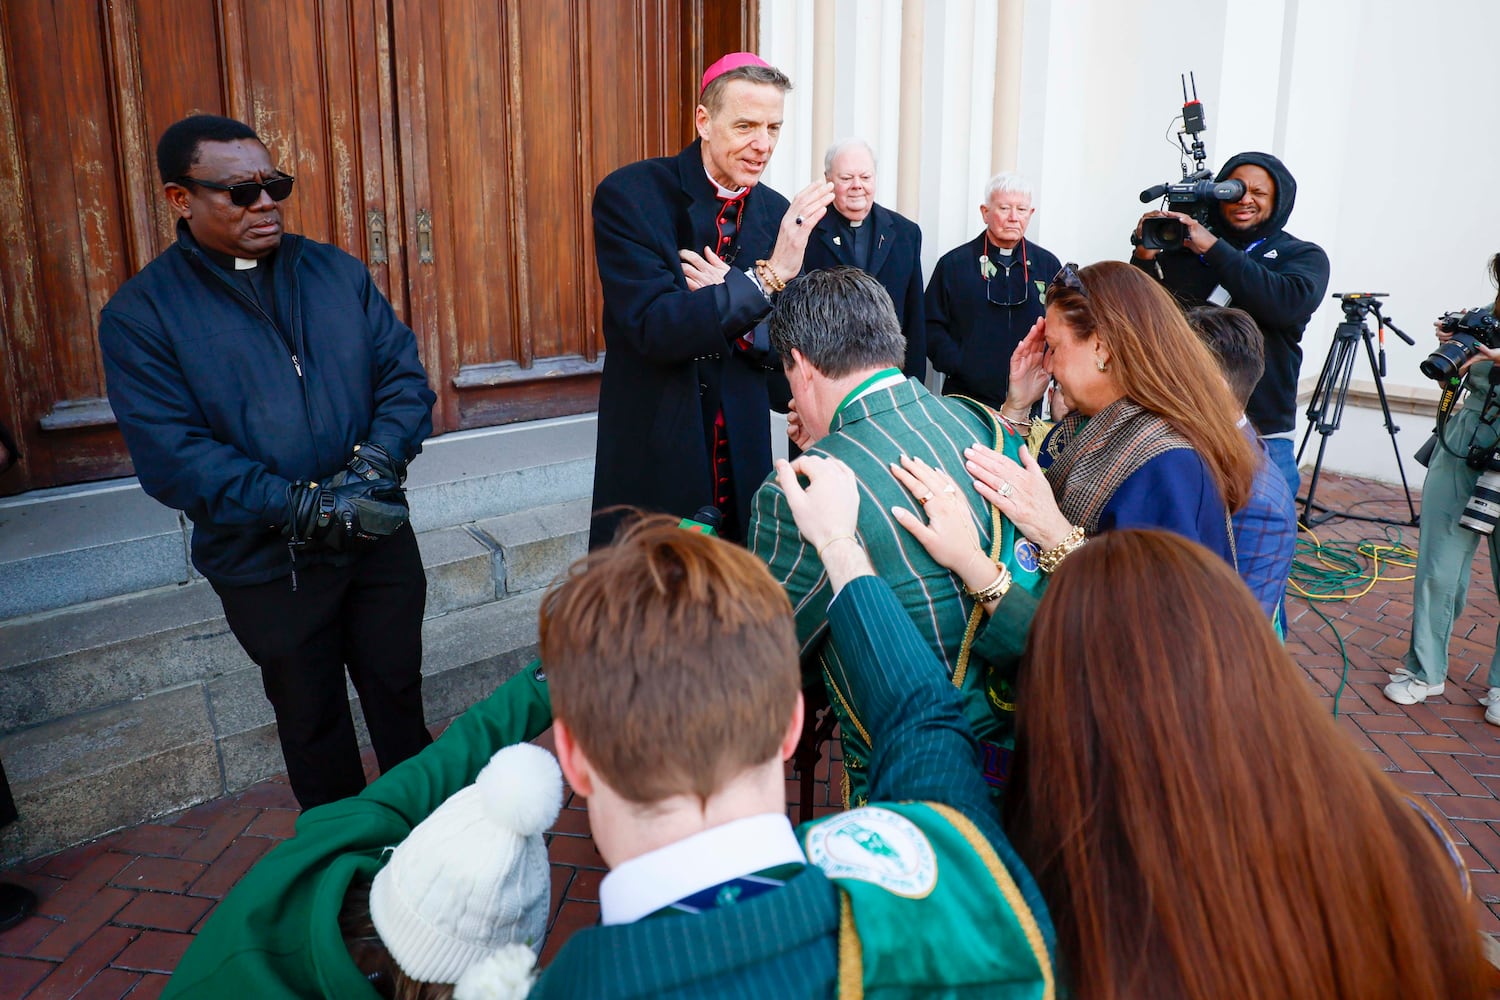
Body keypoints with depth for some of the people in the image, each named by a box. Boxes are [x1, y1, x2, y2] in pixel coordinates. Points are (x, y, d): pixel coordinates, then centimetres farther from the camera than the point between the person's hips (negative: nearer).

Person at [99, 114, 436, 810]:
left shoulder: (337, 272, 2)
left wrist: (378, 458, -20)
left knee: (398, 690, 19)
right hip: (265, 565, -2)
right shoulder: (140, 314, -9)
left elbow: (405, 373, 0)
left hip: (380, 538, 3)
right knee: (311, 719, 17)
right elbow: (170, 455, -16)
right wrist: (302, 506, -25)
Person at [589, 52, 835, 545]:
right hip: (654, 463, -3)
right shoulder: (630, 195, -11)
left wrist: (731, 307, -17)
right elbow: (655, 329, -22)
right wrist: (766, 278, -28)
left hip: (743, 463, 4)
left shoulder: (778, 213, 2)